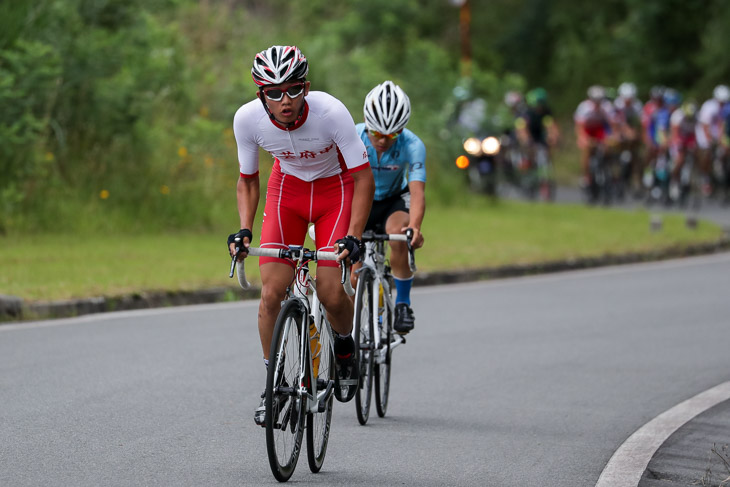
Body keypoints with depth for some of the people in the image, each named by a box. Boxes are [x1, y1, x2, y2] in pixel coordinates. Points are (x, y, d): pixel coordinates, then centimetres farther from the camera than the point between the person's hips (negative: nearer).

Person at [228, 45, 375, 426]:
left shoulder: (331, 113, -32)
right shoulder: (248, 119, -23)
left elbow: (363, 177, -22)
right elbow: (247, 180, -5)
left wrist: (353, 236, -31)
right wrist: (244, 230, -19)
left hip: (335, 187, -2)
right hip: (288, 187, 2)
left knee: (330, 294, -16)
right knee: (271, 292, -12)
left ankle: (344, 345, 18)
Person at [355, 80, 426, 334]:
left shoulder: (412, 145, -29)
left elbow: (417, 192, -37)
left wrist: (414, 227, -56)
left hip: (395, 199, -1)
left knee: (399, 234, -33)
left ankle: (403, 304, -16)